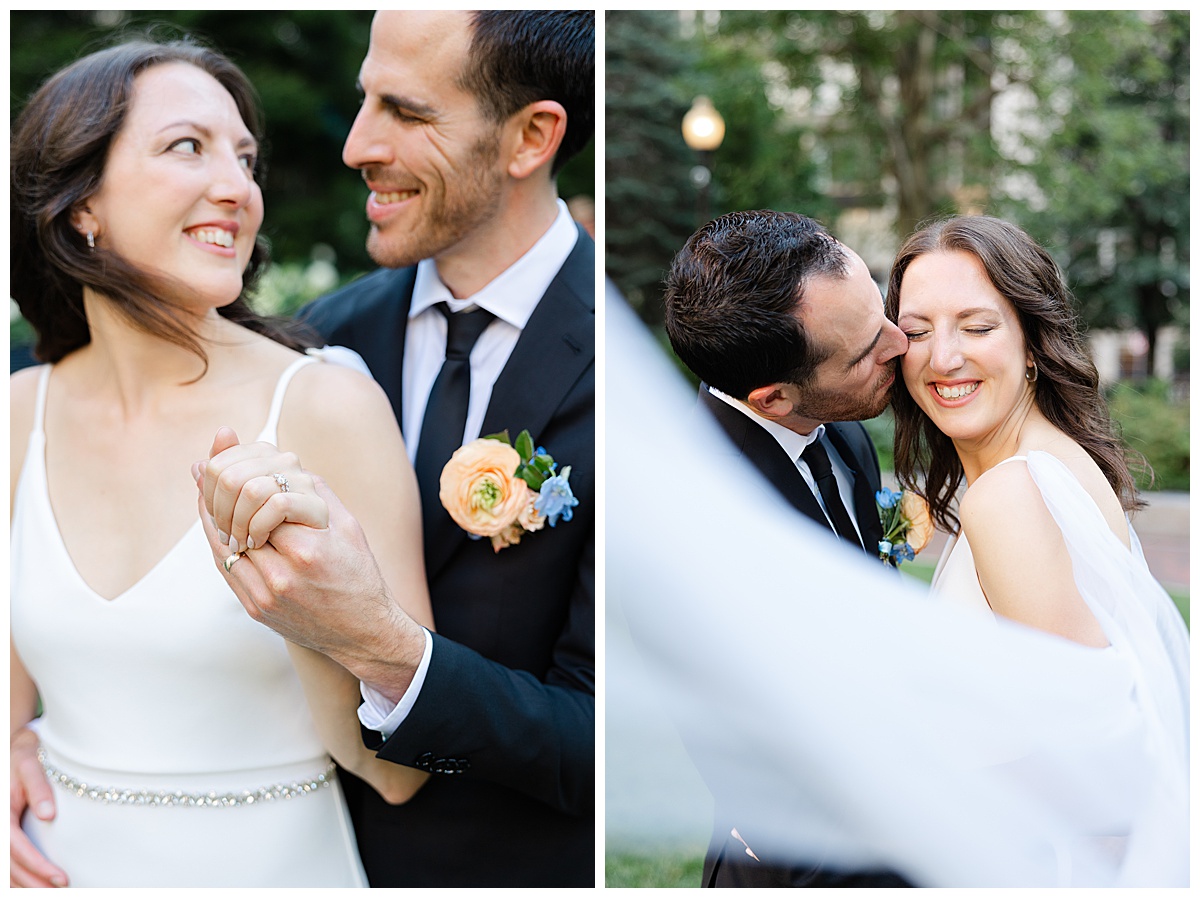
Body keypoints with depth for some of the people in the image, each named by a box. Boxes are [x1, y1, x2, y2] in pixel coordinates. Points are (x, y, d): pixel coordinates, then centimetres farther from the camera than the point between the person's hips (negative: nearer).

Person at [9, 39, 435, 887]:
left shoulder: (330, 409, -17)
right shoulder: (22, 413, -5)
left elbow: (399, 769, -16)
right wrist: (5, 744, -7)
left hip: (270, 862, -3)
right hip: (62, 865, 3)